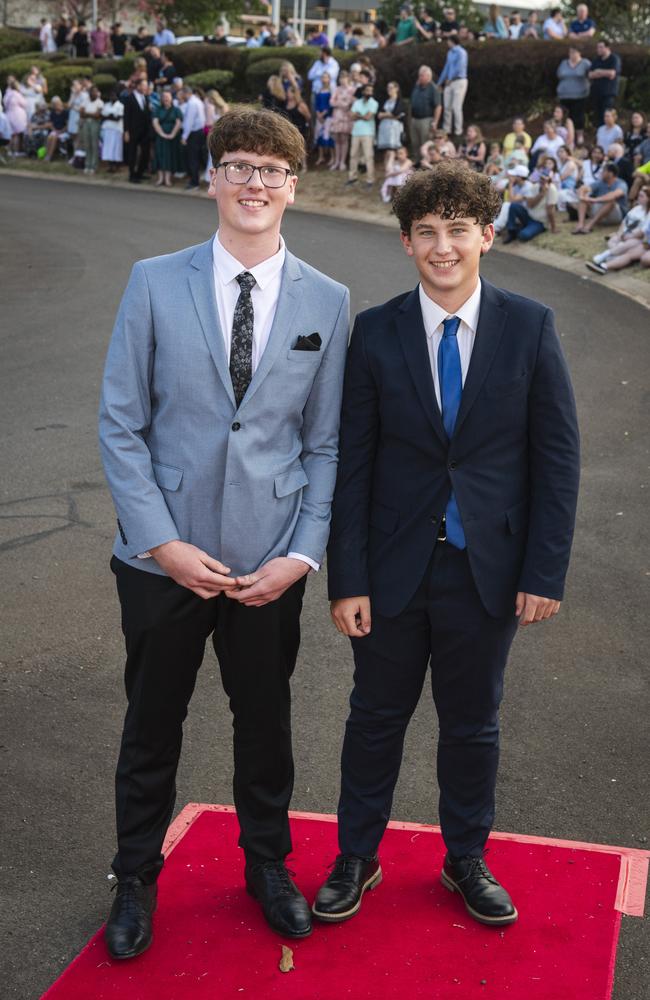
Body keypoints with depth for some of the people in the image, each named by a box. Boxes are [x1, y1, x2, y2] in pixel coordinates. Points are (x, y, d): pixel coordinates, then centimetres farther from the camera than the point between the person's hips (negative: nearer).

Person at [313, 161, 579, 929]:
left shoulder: (529, 327, -5)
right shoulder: (375, 333, -5)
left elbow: (557, 457, -3)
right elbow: (351, 463, -4)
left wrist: (545, 571, -7)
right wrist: (346, 579, -8)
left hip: (487, 570, 0)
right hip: (394, 568, 0)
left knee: (472, 724, 16)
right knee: (376, 718, 14)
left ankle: (466, 861, 36)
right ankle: (356, 858, 33)